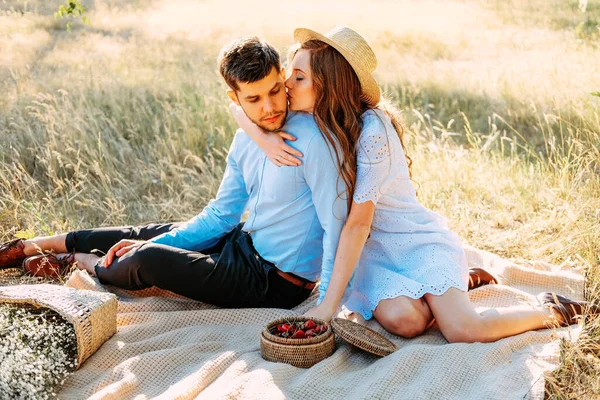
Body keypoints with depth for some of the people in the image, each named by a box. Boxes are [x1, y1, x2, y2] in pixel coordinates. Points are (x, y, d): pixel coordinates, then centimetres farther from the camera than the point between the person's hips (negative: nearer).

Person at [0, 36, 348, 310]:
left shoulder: (313, 141, -25)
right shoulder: (247, 138, 1)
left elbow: (337, 226, -24)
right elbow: (221, 214, 7)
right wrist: (156, 245, 1)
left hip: (278, 282, -7)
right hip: (247, 242, 8)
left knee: (146, 260, -14)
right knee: (149, 236, 13)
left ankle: (81, 263, 20)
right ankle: (32, 246, 33)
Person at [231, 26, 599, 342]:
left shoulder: (371, 130, -24)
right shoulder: (310, 120, -5)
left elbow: (358, 221, -24)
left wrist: (330, 303, -24)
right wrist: (265, 138, -24)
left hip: (418, 238, -5)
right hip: (371, 250, 5)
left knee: (464, 331, -25)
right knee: (403, 320, -26)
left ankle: (551, 311, 6)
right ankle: (452, 282, 8)